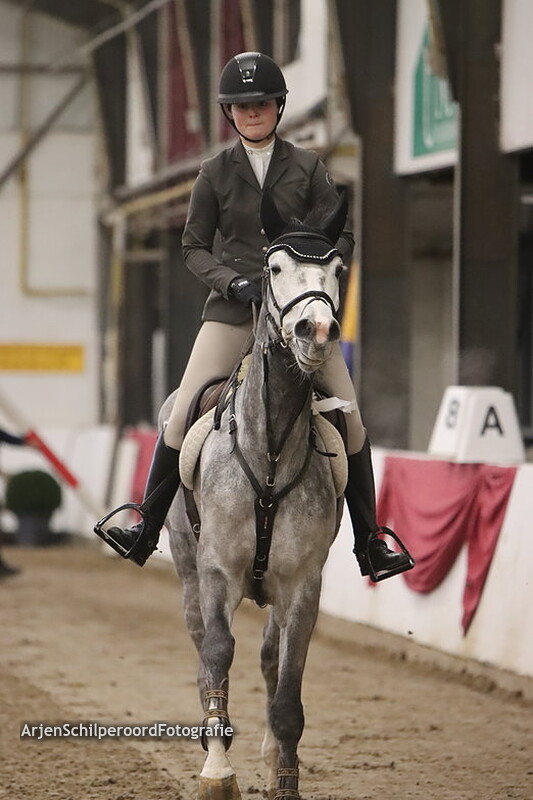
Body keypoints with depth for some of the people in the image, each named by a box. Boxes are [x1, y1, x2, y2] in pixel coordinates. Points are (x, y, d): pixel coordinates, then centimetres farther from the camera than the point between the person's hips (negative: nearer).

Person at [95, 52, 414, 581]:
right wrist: (232, 281, -11)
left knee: (350, 418, -7)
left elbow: (341, 238, 6)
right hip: (233, 309, 0)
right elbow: (194, 247, 7)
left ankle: (369, 543, 1)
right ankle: (146, 530, -2)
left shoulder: (307, 168, 5)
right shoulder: (215, 174, 6)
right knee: (182, 414, -10)